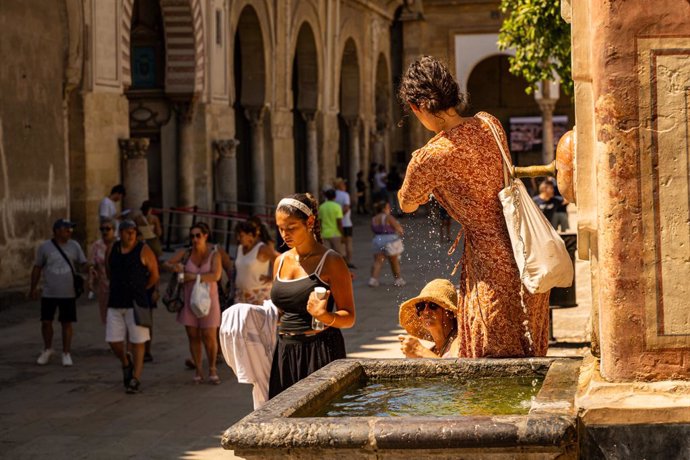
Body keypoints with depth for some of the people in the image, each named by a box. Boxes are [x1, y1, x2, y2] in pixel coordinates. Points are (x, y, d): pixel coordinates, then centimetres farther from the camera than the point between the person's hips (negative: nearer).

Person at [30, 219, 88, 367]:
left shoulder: (74, 246, 2)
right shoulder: (45, 247, -1)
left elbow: (82, 264, 4)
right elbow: (37, 268, 5)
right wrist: (33, 287, 5)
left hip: (68, 293, 1)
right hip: (49, 293, 0)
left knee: (67, 323, 4)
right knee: (46, 321, 3)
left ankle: (66, 353, 14)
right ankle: (47, 349, 25)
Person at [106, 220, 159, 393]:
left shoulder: (143, 251, -4)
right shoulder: (112, 249, 8)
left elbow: (154, 275, 1)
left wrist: (139, 291, 8)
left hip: (137, 303, -4)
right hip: (115, 304, 4)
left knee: (137, 342, -1)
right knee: (113, 340, 1)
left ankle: (135, 379, 5)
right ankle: (126, 362, 30)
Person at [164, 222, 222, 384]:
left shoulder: (214, 254, -7)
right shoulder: (186, 252, 1)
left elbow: (216, 275, -21)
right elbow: (167, 263, 3)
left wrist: (194, 276, -24)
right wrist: (174, 267, -20)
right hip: (189, 298, 2)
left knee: (209, 337, -4)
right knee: (193, 336, 3)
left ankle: (212, 369, 15)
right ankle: (198, 370, 14)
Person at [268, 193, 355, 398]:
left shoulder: (330, 262, -5)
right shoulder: (281, 262, 13)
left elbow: (349, 318, -7)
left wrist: (324, 316, -25)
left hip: (320, 352, -6)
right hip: (285, 352, 6)